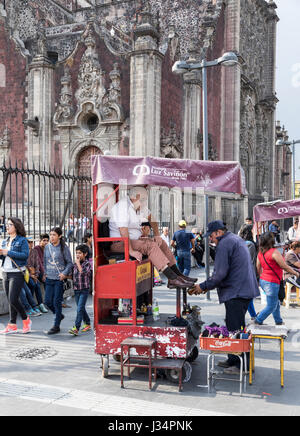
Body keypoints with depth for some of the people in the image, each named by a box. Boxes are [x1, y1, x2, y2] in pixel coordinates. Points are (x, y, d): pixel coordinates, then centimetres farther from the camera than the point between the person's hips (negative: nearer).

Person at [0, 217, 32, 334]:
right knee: (10, 300, 9)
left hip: (17, 273, -7)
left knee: (13, 299, -12)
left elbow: (25, 255, -17)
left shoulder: (22, 240, -6)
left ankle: (26, 320, 9)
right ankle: (12, 325, 15)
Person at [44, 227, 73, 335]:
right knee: (48, 301, 5)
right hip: (49, 278, 5)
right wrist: (46, 273, 17)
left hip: (60, 279, -5)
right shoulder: (47, 247, 7)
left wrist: (64, 273, -15)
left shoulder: (64, 248, -6)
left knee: (57, 302, -2)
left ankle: (56, 326, 9)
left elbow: (70, 263, -3)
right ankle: (59, 315, 32)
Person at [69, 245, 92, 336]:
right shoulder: (75, 264, 10)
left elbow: (83, 272, -24)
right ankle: (87, 324, 31)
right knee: (81, 309, 14)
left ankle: (76, 328, -16)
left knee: (80, 309, -13)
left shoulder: (87, 264, -7)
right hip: (76, 290, 6)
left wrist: (78, 263, -15)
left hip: (84, 290, -6)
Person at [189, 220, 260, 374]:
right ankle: (233, 360, 24)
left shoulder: (224, 244, -13)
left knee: (235, 329, -5)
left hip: (236, 293, -11)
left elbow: (220, 273, -19)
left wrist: (204, 286, -7)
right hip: (245, 290, 11)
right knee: (235, 328, 16)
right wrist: (209, 284, 21)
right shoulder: (235, 239, 19)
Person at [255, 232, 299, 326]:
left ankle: (279, 322, 33)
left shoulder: (260, 253, 3)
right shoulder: (274, 252, -19)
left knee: (276, 303, 22)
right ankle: (257, 322, 7)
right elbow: (285, 267, -13)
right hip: (271, 283, -8)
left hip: (263, 280, 8)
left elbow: (258, 269, 12)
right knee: (271, 307, 4)